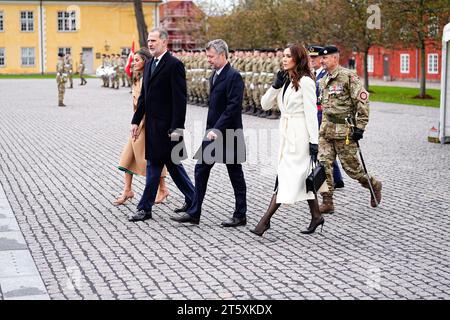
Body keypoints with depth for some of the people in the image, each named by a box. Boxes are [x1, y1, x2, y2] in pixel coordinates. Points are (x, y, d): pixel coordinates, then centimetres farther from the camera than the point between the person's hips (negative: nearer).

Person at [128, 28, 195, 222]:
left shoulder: (174, 65, -11)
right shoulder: (149, 65, 15)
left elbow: (180, 99, -16)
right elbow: (143, 96, 18)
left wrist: (177, 128, -19)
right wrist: (136, 121, 11)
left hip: (166, 126, -8)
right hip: (153, 125, 9)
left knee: (154, 164, -4)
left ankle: (145, 208, 3)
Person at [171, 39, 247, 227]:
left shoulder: (234, 76, -15)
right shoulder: (215, 75, 13)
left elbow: (233, 107, -22)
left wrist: (217, 130, -24)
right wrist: (210, 130, 14)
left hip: (229, 134, -9)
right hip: (213, 133, 9)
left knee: (235, 175, 3)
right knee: (201, 169, 6)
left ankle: (240, 216, 15)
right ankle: (194, 213, 11)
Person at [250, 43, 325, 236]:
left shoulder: (305, 81, -11)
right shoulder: (284, 80, 13)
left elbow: (311, 112, -13)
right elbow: (265, 105, 11)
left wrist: (314, 141, -16)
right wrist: (276, 85, -3)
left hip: (300, 134, -9)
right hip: (286, 133, 9)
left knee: (287, 177, -8)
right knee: (301, 177, 13)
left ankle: (265, 220, -10)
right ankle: (316, 216, 23)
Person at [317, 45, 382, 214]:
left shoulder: (348, 76, -12)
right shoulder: (323, 80, 12)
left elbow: (363, 101, -14)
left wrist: (360, 127, -16)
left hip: (344, 131, -7)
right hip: (325, 130, 7)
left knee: (351, 166, 2)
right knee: (324, 165, -1)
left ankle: (374, 185, 27)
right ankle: (327, 202, 4)